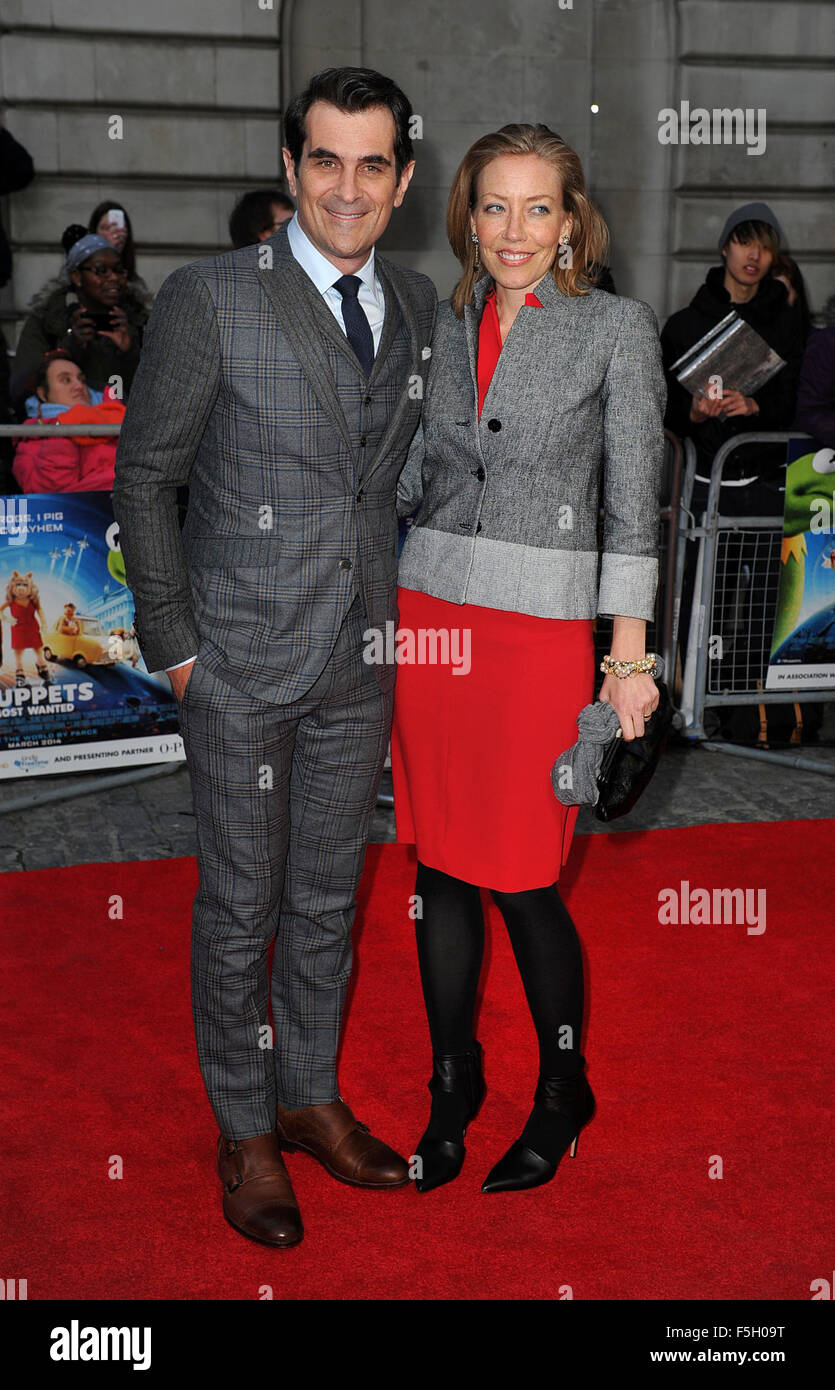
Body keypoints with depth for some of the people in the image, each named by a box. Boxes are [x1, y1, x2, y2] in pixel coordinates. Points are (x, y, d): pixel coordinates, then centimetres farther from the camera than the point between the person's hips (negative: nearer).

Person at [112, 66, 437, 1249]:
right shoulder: (210, 299, -11)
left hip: (362, 663, 5)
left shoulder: (417, 305, 5)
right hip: (242, 663, -4)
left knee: (328, 897, 16)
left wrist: (401, 613, 11)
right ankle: (244, 1130, 26)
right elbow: (143, 477, -7)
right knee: (241, 905, 8)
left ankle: (311, 1097, 35)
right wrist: (172, 644, -8)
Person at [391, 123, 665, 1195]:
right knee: (438, 865, 9)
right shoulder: (449, 327, 11)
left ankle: (563, 1093, 22)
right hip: (428, 611, 5)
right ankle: (453, 1086, 26)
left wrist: (629, 657, -9)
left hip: (540, 624, -4)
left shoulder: (617, 328, -2)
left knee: (519, 879, -2)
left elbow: (633, 505, -4)